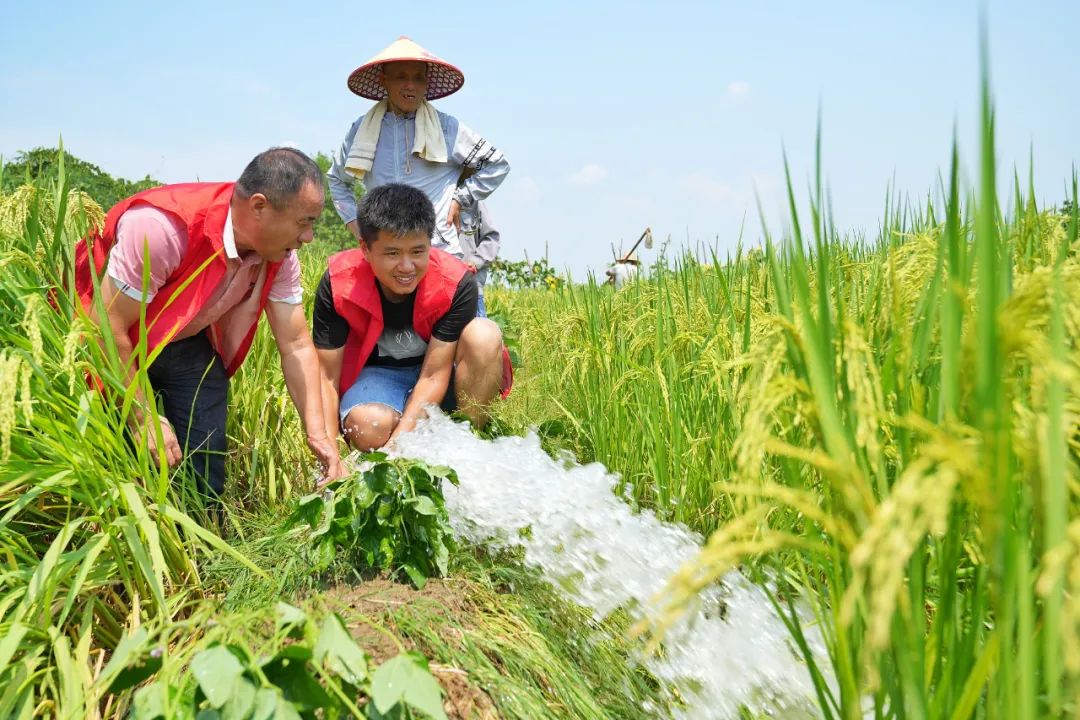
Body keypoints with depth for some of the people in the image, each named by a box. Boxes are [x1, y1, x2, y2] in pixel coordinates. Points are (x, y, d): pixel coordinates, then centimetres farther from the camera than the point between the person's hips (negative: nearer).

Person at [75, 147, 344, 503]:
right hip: (114, 348, -4)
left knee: (206, 458, -1)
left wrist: (317, 432, -19)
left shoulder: (280, 257, -16)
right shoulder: (162, 227, -36)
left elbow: (297, 345, -11)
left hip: (187, 345, 5)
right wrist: (144, 420, -24)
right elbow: (108, 328, -29)